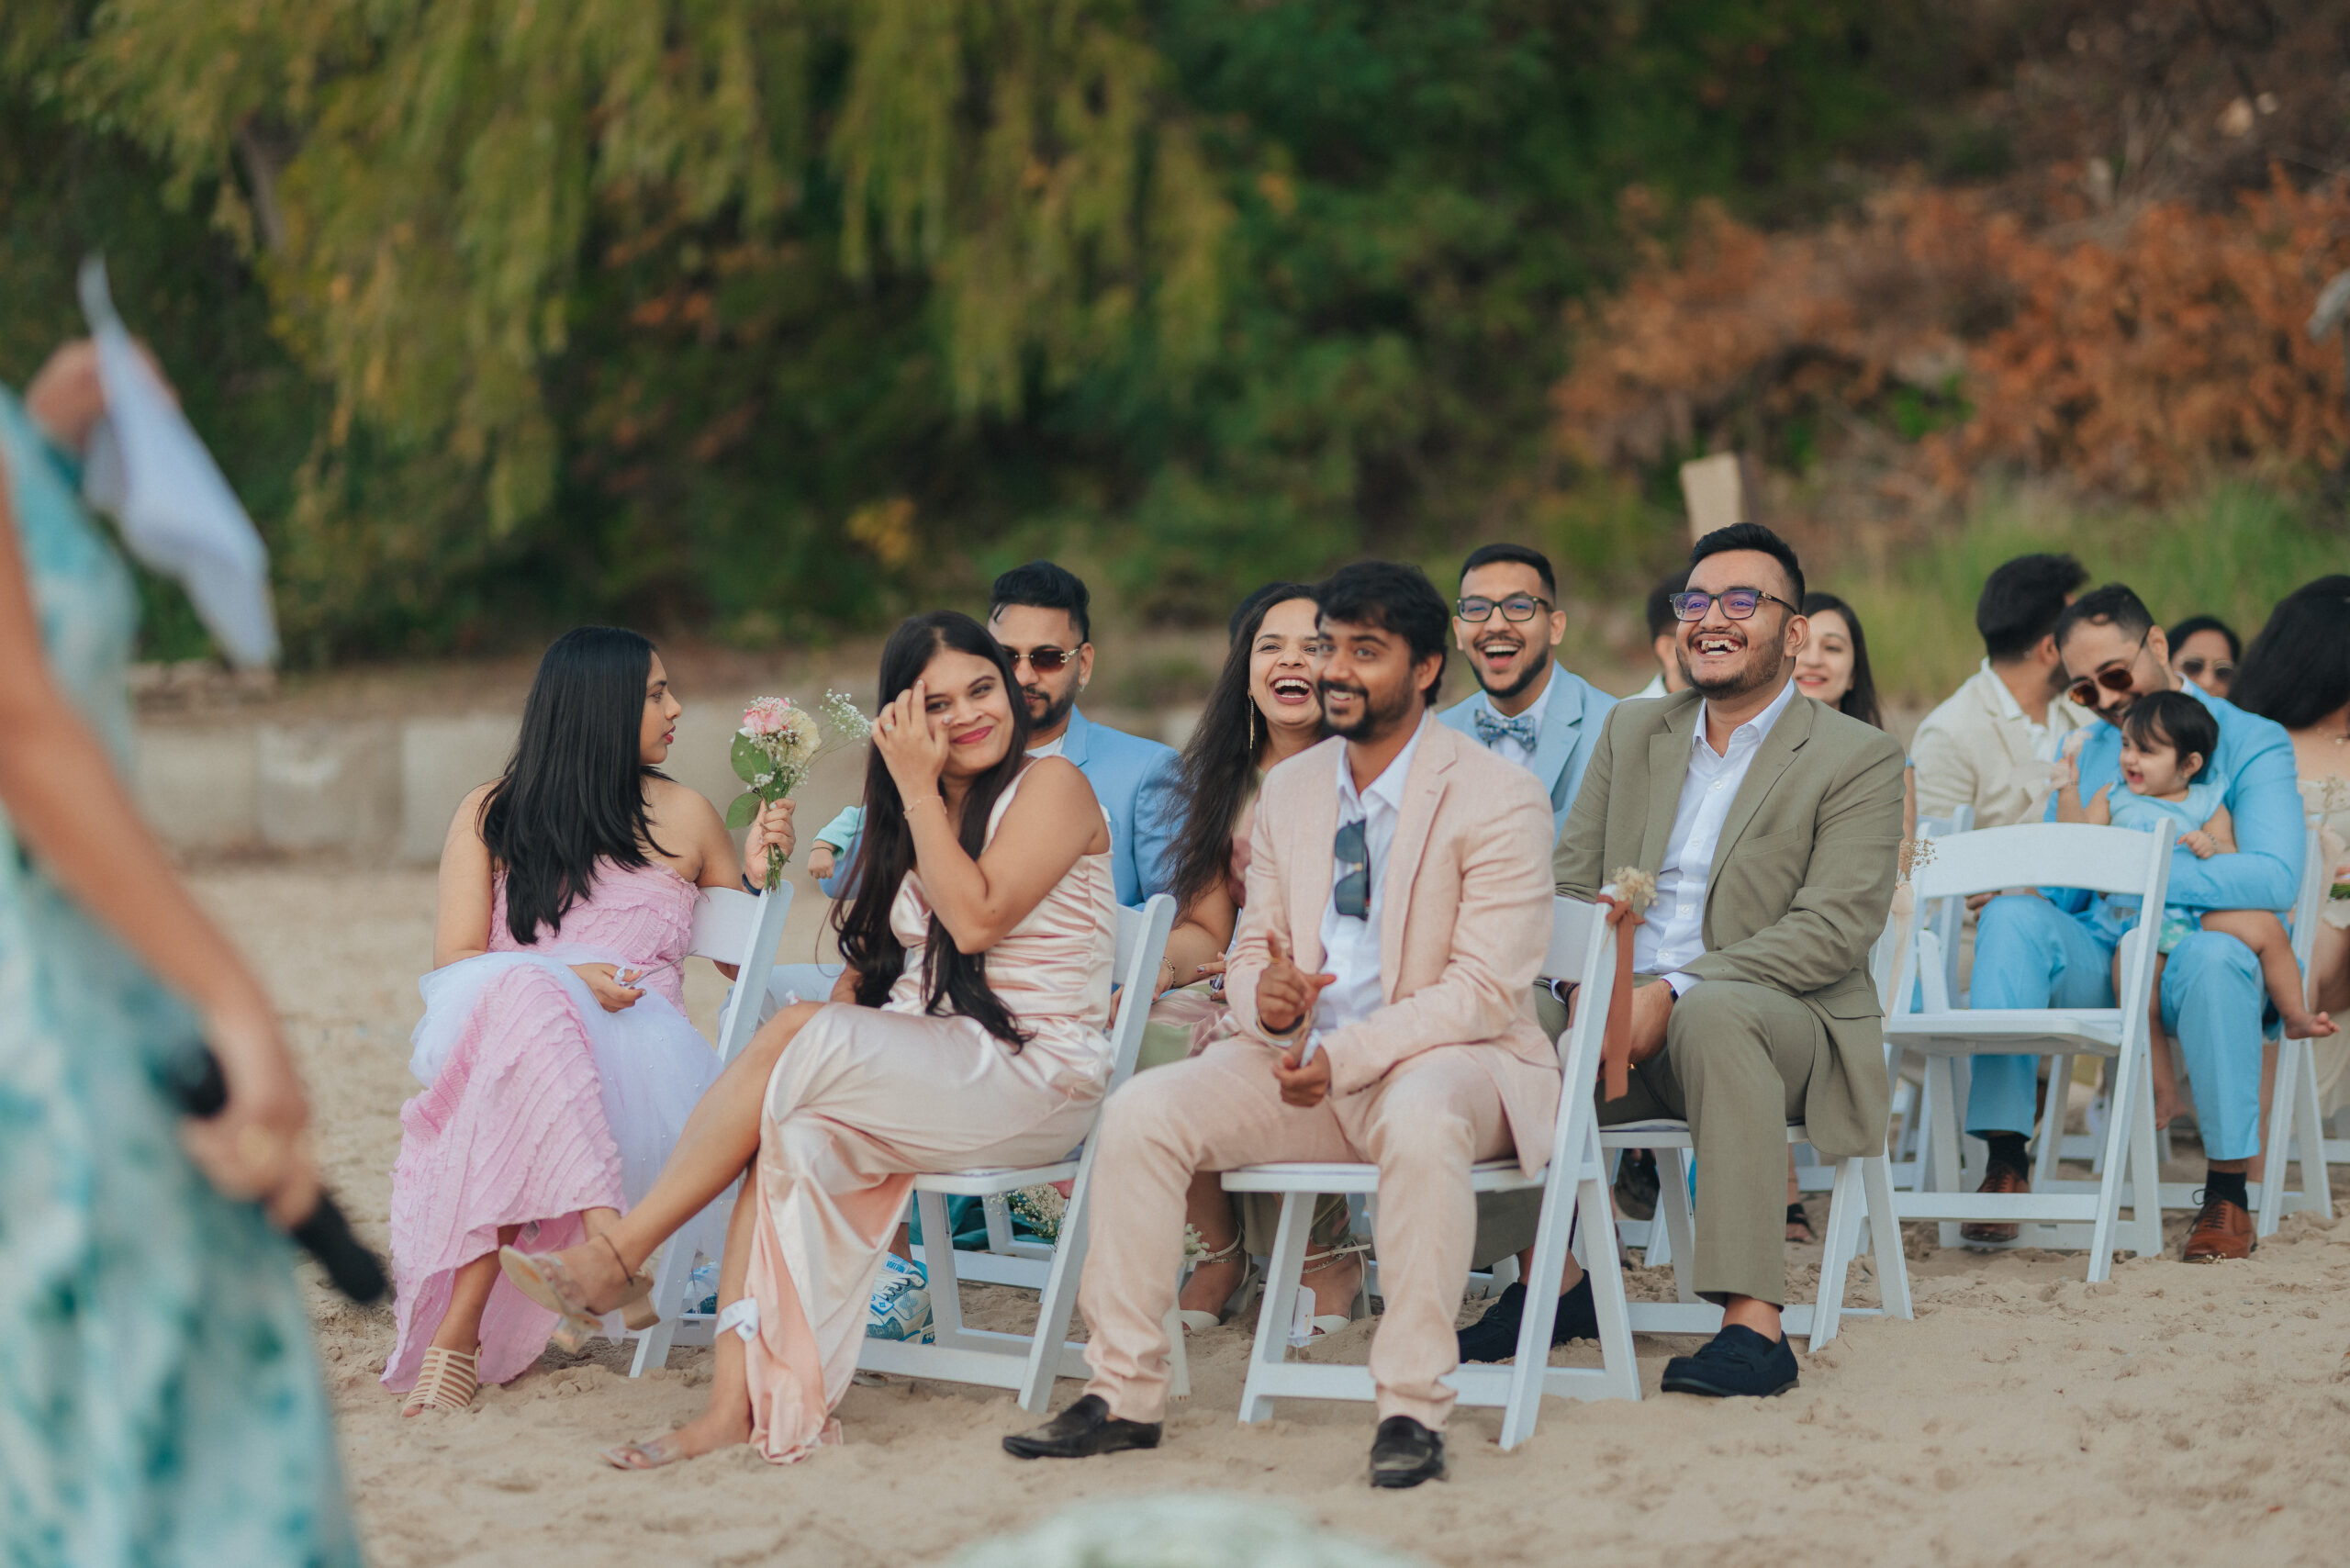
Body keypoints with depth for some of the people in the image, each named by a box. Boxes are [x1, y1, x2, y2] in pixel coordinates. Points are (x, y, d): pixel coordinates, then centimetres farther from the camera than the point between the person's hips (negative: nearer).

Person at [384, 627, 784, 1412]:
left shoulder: (684, 817, 19)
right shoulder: (491, 814, 15)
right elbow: (455, 961, 5)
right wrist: (567, 978, -13)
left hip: (635, 1050, 0)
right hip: (499, 1024, 0)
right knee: (521, 997, -40)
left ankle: (460, 1330, -45)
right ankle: (607, 1236, -56)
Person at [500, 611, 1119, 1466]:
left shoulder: (1052, 786, -1)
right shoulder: (910, 818, 21)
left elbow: (977, 918, -15)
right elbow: (870, 965, 18)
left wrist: (918, 791, -10)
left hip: (1033, 1081, -6)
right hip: (918, 1071, 6)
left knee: (795, 1034, -27)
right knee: (794, 1132, -26)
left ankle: (617, 1254, -20)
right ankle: (736, 1401, -35)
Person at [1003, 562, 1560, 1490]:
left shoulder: (1498, 798, -9)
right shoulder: (1288, 790, 12)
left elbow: (1486, 991, -15)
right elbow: (1252, 949, 15)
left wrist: (1344, 1057, -24)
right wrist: (1262, 993, -11)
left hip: (1446, 1061, -6)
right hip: (1304, 1058, 6)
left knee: (1420, 1123, -41)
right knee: (1140, 1112, -16)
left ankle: (1413, 1410, -33)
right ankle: (1123, 1395, -9)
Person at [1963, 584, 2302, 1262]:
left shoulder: (2250, 743, 2)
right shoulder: (2086, 754, 19)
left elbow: (2274, 878, -14)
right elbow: (2059, 891, 14)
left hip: (2187, 967, -3)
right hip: (2099, 964, 4)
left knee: (2213, 956, -39)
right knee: (2012, 917, -26)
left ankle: (2227, 1194, -26)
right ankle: (2005, 1164, -29)